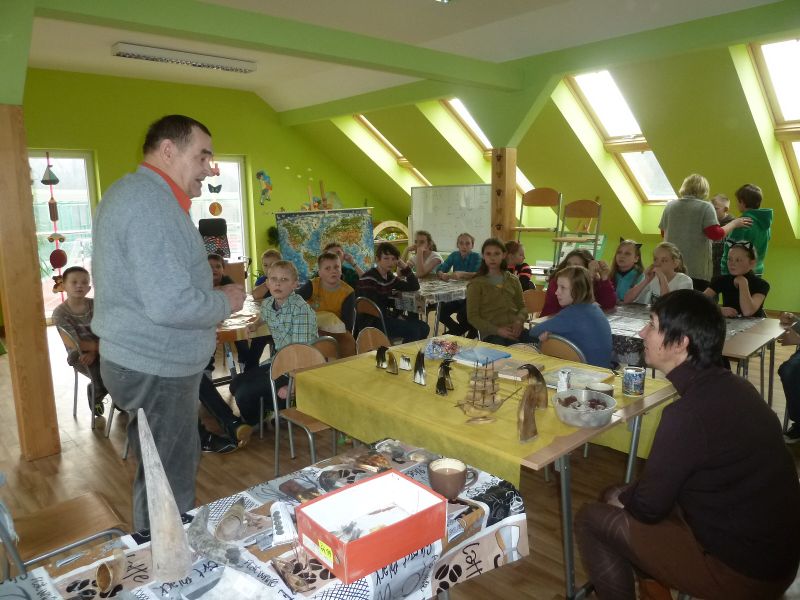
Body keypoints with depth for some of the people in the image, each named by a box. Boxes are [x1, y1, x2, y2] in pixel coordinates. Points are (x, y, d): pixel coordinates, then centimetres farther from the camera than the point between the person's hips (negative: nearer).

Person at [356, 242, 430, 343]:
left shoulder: (390, 277, 10)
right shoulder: (368, 279, -15)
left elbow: (414, 287, 11)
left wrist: (404, 266, 2)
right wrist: (393, 313, -12)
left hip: (385, 318, 9)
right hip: (370, 322, -9)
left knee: (423, 327, 3)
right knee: (413, 330, -19)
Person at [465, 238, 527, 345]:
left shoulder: (513, 280, 16)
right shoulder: (476, 284, 4)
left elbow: (522, 307, 18)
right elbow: (472, 316, -1)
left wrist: (519, 321, -5)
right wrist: (497, 330, -13)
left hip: (515, 331, 4)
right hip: (491, 334, -4)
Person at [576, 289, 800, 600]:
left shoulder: (689, 413, -28)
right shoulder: (733, 386, -1)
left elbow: (648, 507, -17)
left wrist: (620, 497, 2)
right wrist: (631, 493, 10)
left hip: (740, 572, -8)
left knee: (592, 518, 0)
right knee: (631, 494, 17)